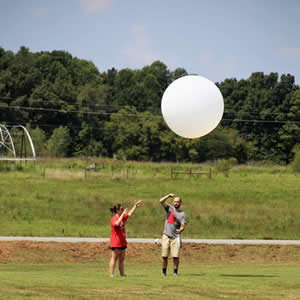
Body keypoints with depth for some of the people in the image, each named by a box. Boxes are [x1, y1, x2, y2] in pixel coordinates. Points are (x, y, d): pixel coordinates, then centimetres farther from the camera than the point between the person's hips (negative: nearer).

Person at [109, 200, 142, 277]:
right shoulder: (114, 219, -14)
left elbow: (130, 214, 21)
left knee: (121, 259, 9)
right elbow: (117, 223, -34)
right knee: (114, 258, -7)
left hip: (122, 242, 9)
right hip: (115, 242, -9)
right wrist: (123, 214, -30)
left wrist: (135, 205, 15)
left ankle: (122, 273, 11)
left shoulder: (123, 217, 12)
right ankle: (111, 274, -5)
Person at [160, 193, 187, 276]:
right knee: (164, 256, 0)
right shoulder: (170, 208, 9)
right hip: (166, 236, 1)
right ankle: (164, 272, 8)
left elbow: (182, 226, -5)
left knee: (175, 256, -7)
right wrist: (169, 196, -20)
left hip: (175, 237, -1)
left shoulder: (182, 214, 5)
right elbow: (161, 201, -6)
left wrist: (180, 230, -27)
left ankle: (175, 272, 2)